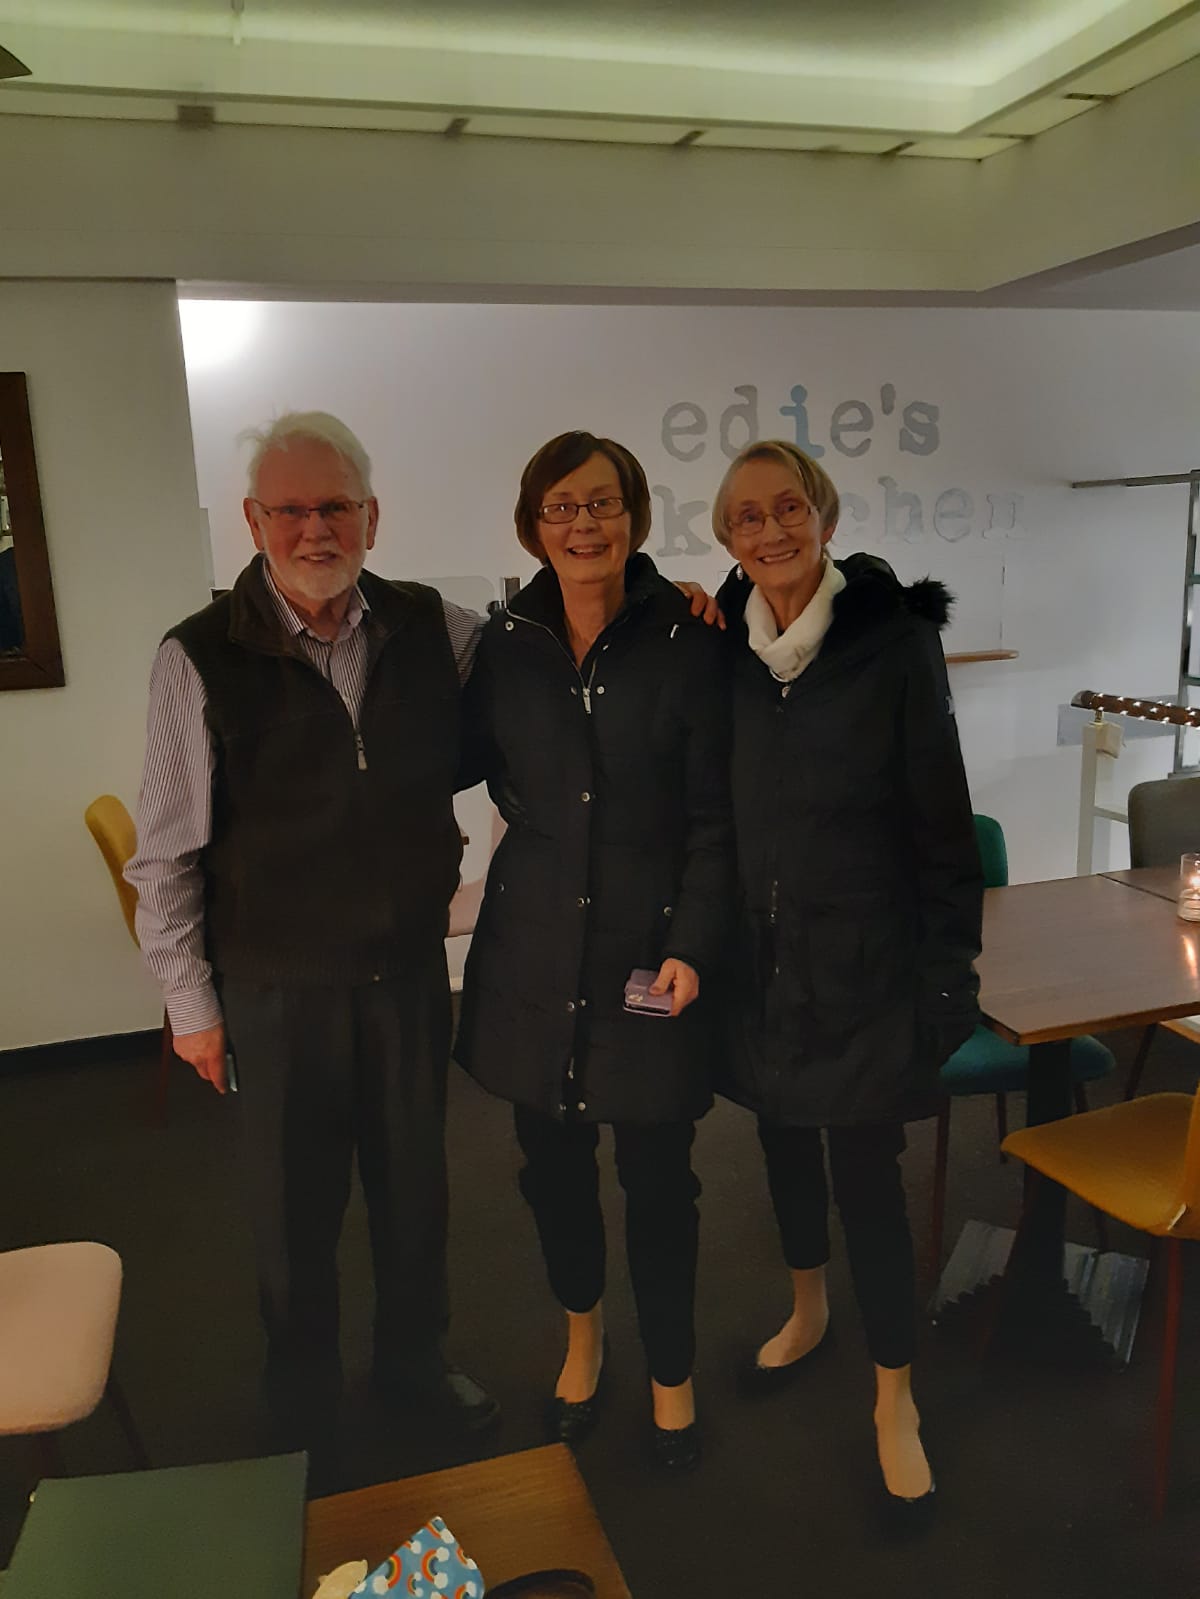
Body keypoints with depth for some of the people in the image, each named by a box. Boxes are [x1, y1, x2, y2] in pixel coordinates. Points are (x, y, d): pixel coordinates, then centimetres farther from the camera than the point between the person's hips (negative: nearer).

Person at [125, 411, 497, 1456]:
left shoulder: (434, 629, -5)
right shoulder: (200, 658, -12)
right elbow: (167, 853, -7)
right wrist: (191, 1000, -4)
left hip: (412, 970, 3)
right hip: (278, 988, -2)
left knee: (415, 1181, 20)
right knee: (295, 1208, 16)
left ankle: (413, 1361, 47)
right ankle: (302, 1403, 44)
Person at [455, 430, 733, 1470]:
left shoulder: (686, 643, -6)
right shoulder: (505, 644, 2)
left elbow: (713, 819, -6)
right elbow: (465, 764, 12)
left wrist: (692, 948, -14)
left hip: (650, 951, -2)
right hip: (533, 948, 3)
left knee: (658, 1178, 8)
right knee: (553, 1164, 17)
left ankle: (671, 1375, 35)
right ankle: (582, 1335, 45)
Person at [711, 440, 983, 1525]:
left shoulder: (894, 634, -10)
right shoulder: (721, 645, 0)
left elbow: (942, 814, -8)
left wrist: (949, 968, -8)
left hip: (864, 955, -4)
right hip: (759, 949, 4)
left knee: (867, 1166, 3)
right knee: (783, 1134, 20)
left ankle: (895, 1400, 25)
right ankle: (808, 1311, 46)